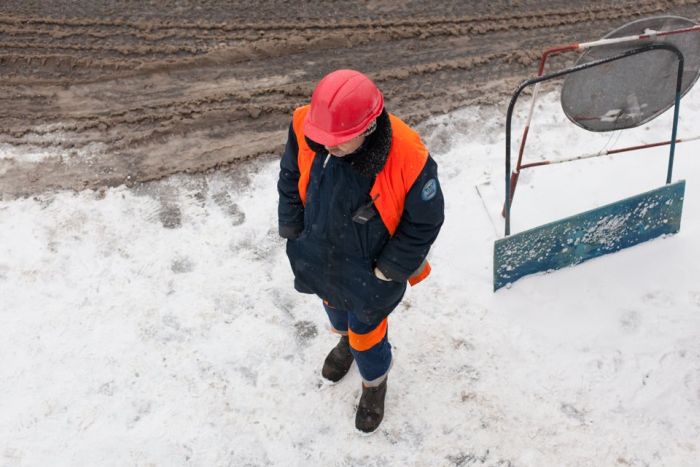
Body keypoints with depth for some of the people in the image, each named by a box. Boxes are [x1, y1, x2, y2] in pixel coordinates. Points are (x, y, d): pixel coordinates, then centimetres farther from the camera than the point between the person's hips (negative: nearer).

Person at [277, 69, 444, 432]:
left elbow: (425, 221, -19)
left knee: (366, 333, 18)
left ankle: (374, 383, 53)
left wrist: (389, 270, -14)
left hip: (368, 270, -4)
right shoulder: (305, 128, -26)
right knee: (335, 306, 34)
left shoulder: (407, 159, -37)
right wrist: (291, 231, -2)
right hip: (318, 257, 4)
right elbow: (291, 178, -4)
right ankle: (347, 338, 70)